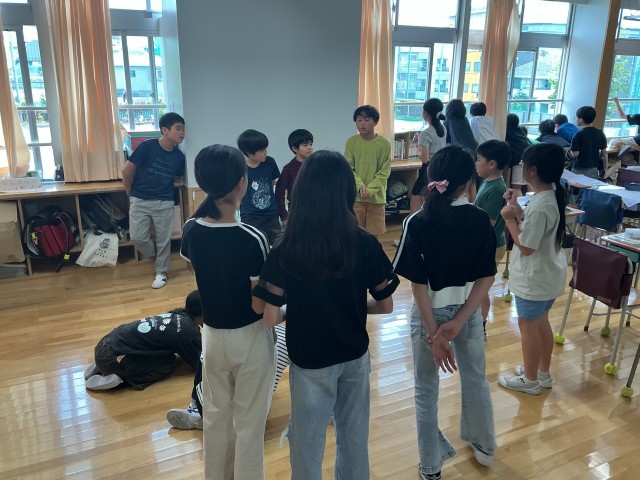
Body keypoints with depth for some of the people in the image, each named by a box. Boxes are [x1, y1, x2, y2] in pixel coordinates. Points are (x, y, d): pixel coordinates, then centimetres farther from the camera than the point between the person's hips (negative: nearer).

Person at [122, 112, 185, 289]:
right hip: (140, 201, -2)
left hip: (165, 203, 2)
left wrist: (162, 184, 1)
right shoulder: (147, 146, -15)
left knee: (163, 239, 6)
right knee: (137, 237, -4)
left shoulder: (179, 156, -4)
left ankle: (161, 272, 23)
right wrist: (131, 194, 3)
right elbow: (127, 171, -7)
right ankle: (154, 254, 27)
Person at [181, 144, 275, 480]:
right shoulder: (252, 239, -25)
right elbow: (261, 305, -19)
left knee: (215, 415, 23)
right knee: (249, 421, 14)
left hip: (213, 334, 5)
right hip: (250, 338, -5)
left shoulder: (190, 231, -8)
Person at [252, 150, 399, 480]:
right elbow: (385, 305, -7)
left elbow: (269, 316, -17)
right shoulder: (365, 244, -15)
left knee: (308, 441, 19)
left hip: (310, 361, -2)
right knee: (354, 435, 24)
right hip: (355, 356, 3)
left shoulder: (286, 249, -20)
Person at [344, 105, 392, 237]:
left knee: (374, 232, 7)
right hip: (355, 195, 1)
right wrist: (360, 186, -19)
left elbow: (384, 172, -5)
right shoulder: (351, 142, -1)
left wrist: (371, 189, -17)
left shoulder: (384, 144, -4)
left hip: (376, 196, 0)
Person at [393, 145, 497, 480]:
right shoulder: (480, 220, -11)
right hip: (469, 311, 3)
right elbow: (486, 278, -12)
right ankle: (484, 446, 48)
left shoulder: (417, 223, -18)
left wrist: (434, 333, -14)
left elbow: (418, 284, -19)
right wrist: (457, 324, -15)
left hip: (429, 313, -2)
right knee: (476, 379, 26)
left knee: (426, 391, 16)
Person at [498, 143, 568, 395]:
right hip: (549, 273, 10)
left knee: (528, 325, 7)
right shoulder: (552, 196, 1)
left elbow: (525, 246, -24)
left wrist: (509, 219, -15)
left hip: (534, 278, -9)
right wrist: (516, 208, 4)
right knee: (541, 322, 22)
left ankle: (530, 380, 24)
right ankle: (543, 373, 38)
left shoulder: (539, 206, -29)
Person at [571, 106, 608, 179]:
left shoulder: (579, 135, -15)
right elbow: (604, 153, 7)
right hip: (594, 169, 6)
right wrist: (604, 169, 14)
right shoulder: (600, 133, 3)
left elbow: (575, 154, -17)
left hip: (580, 170, -6)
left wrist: (572, 150, 5)